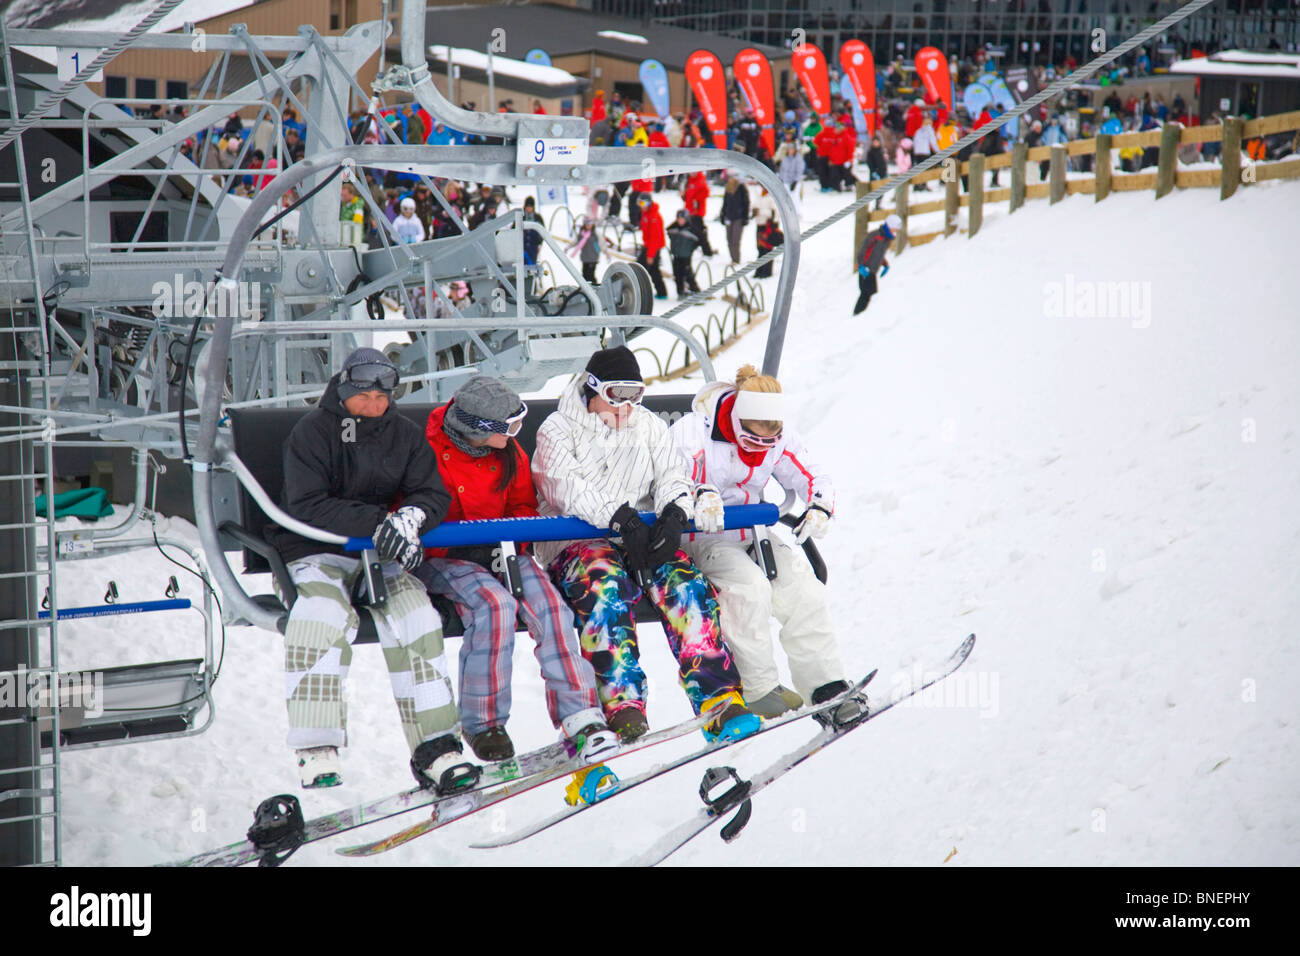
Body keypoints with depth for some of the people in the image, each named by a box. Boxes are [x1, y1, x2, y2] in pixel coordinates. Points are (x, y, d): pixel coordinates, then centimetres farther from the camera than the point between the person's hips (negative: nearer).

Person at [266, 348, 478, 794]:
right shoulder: (312, 432, -7)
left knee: (413, 614, -23)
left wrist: (411, 515, -24)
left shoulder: (404, 435, 8)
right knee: (324, 612, -34)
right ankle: (317, 753, -32)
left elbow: (433, 493, 1)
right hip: (314, 552, -4)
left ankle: (434, 749, -22)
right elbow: (308, 507, -18)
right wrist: (377, 523, -29)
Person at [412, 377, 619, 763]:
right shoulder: (428, 450, -14)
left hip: (499, 554, 5)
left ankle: (580, 716, -22)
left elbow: (523, 505, 13)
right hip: (441, 558, -5)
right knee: (495, 604, -32)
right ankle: (483, 723, -18)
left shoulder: (509, 452, 3)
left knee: (548, 603, -22)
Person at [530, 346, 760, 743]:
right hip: (574, 542, -3)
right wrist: (619, 517, -26)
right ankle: (623, 707, -44)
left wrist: (674, 512, -17)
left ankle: (718, 700, -35)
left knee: (684, 582, -26)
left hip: (643, 538, 4)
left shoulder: (650, 427, 20)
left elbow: (672, 474, 8)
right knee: (605, 584, -37)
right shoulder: (558, 429, 6)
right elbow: (563, 487, -11)